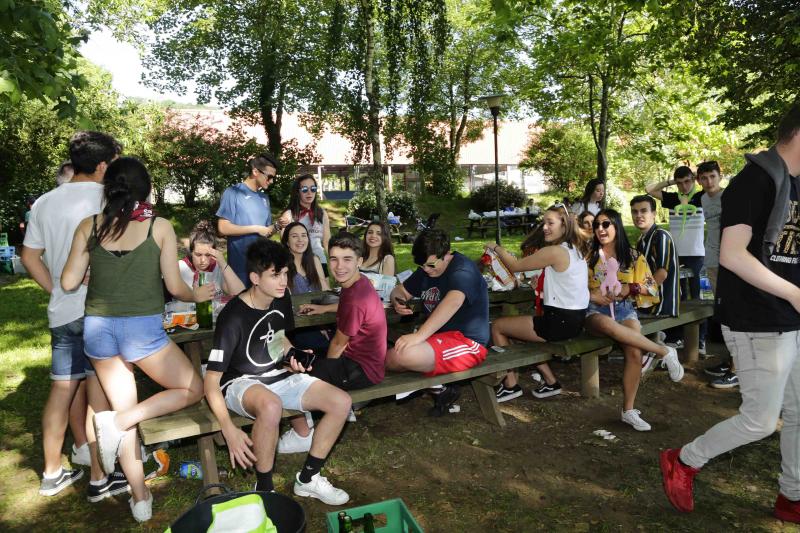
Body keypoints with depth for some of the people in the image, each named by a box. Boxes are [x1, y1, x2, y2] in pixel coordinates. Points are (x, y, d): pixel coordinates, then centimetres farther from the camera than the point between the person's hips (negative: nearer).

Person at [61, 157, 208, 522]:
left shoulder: (89, 226, 4)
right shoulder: (160, 227, -3)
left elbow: (69, 283, 5)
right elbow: (175, 287, -3)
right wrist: (198, 295, 17)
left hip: (98, 327, 4)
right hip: (142, 328, -4)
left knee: (125, 411, 17)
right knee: (193, 389, 14)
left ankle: (140, 499, 19)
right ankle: (116, 421, -4)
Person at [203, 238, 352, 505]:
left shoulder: (282, 300, -3)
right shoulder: (233, 317, -23)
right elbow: (211, 380, -22)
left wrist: (292, 359, -3)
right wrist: (229, 430, -32)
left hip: (278, 377, 7)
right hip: (241, 383, -6)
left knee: (341, 402, -11)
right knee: (271, 405, -42)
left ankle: (307, 478, 6)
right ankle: (264, 489, -17)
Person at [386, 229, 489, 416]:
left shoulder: (463, 269, -17)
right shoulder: (426, 270, 12)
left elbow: (453, 301, -36)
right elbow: (399, 290, 19)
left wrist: (419, 335, -46)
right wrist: (397, 302, -8)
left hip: (467, 342, -9)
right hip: (439, 338, 10)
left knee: (404, 355, -31)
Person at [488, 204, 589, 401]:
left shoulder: (554, 252, -19)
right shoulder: (573, 249, 10)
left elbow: (515, 266, -9)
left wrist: (496, 248, 3)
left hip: (560, 322, -9)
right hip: (573, 318, 9)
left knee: (497, 326, 4)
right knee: (520, 327, 26)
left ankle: (510, 385, 13)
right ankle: (550, 381, 24)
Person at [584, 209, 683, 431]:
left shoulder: (631, 255, 11)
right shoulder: (589, 255, 7)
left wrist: (629, 288, -7)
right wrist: (592, 295, -14)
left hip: (624, 308, 2)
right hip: (596, 310, -1)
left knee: (635, 352, -27)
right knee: (610, 326, -41)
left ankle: (628, 410, -12)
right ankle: (665, 352, -23)